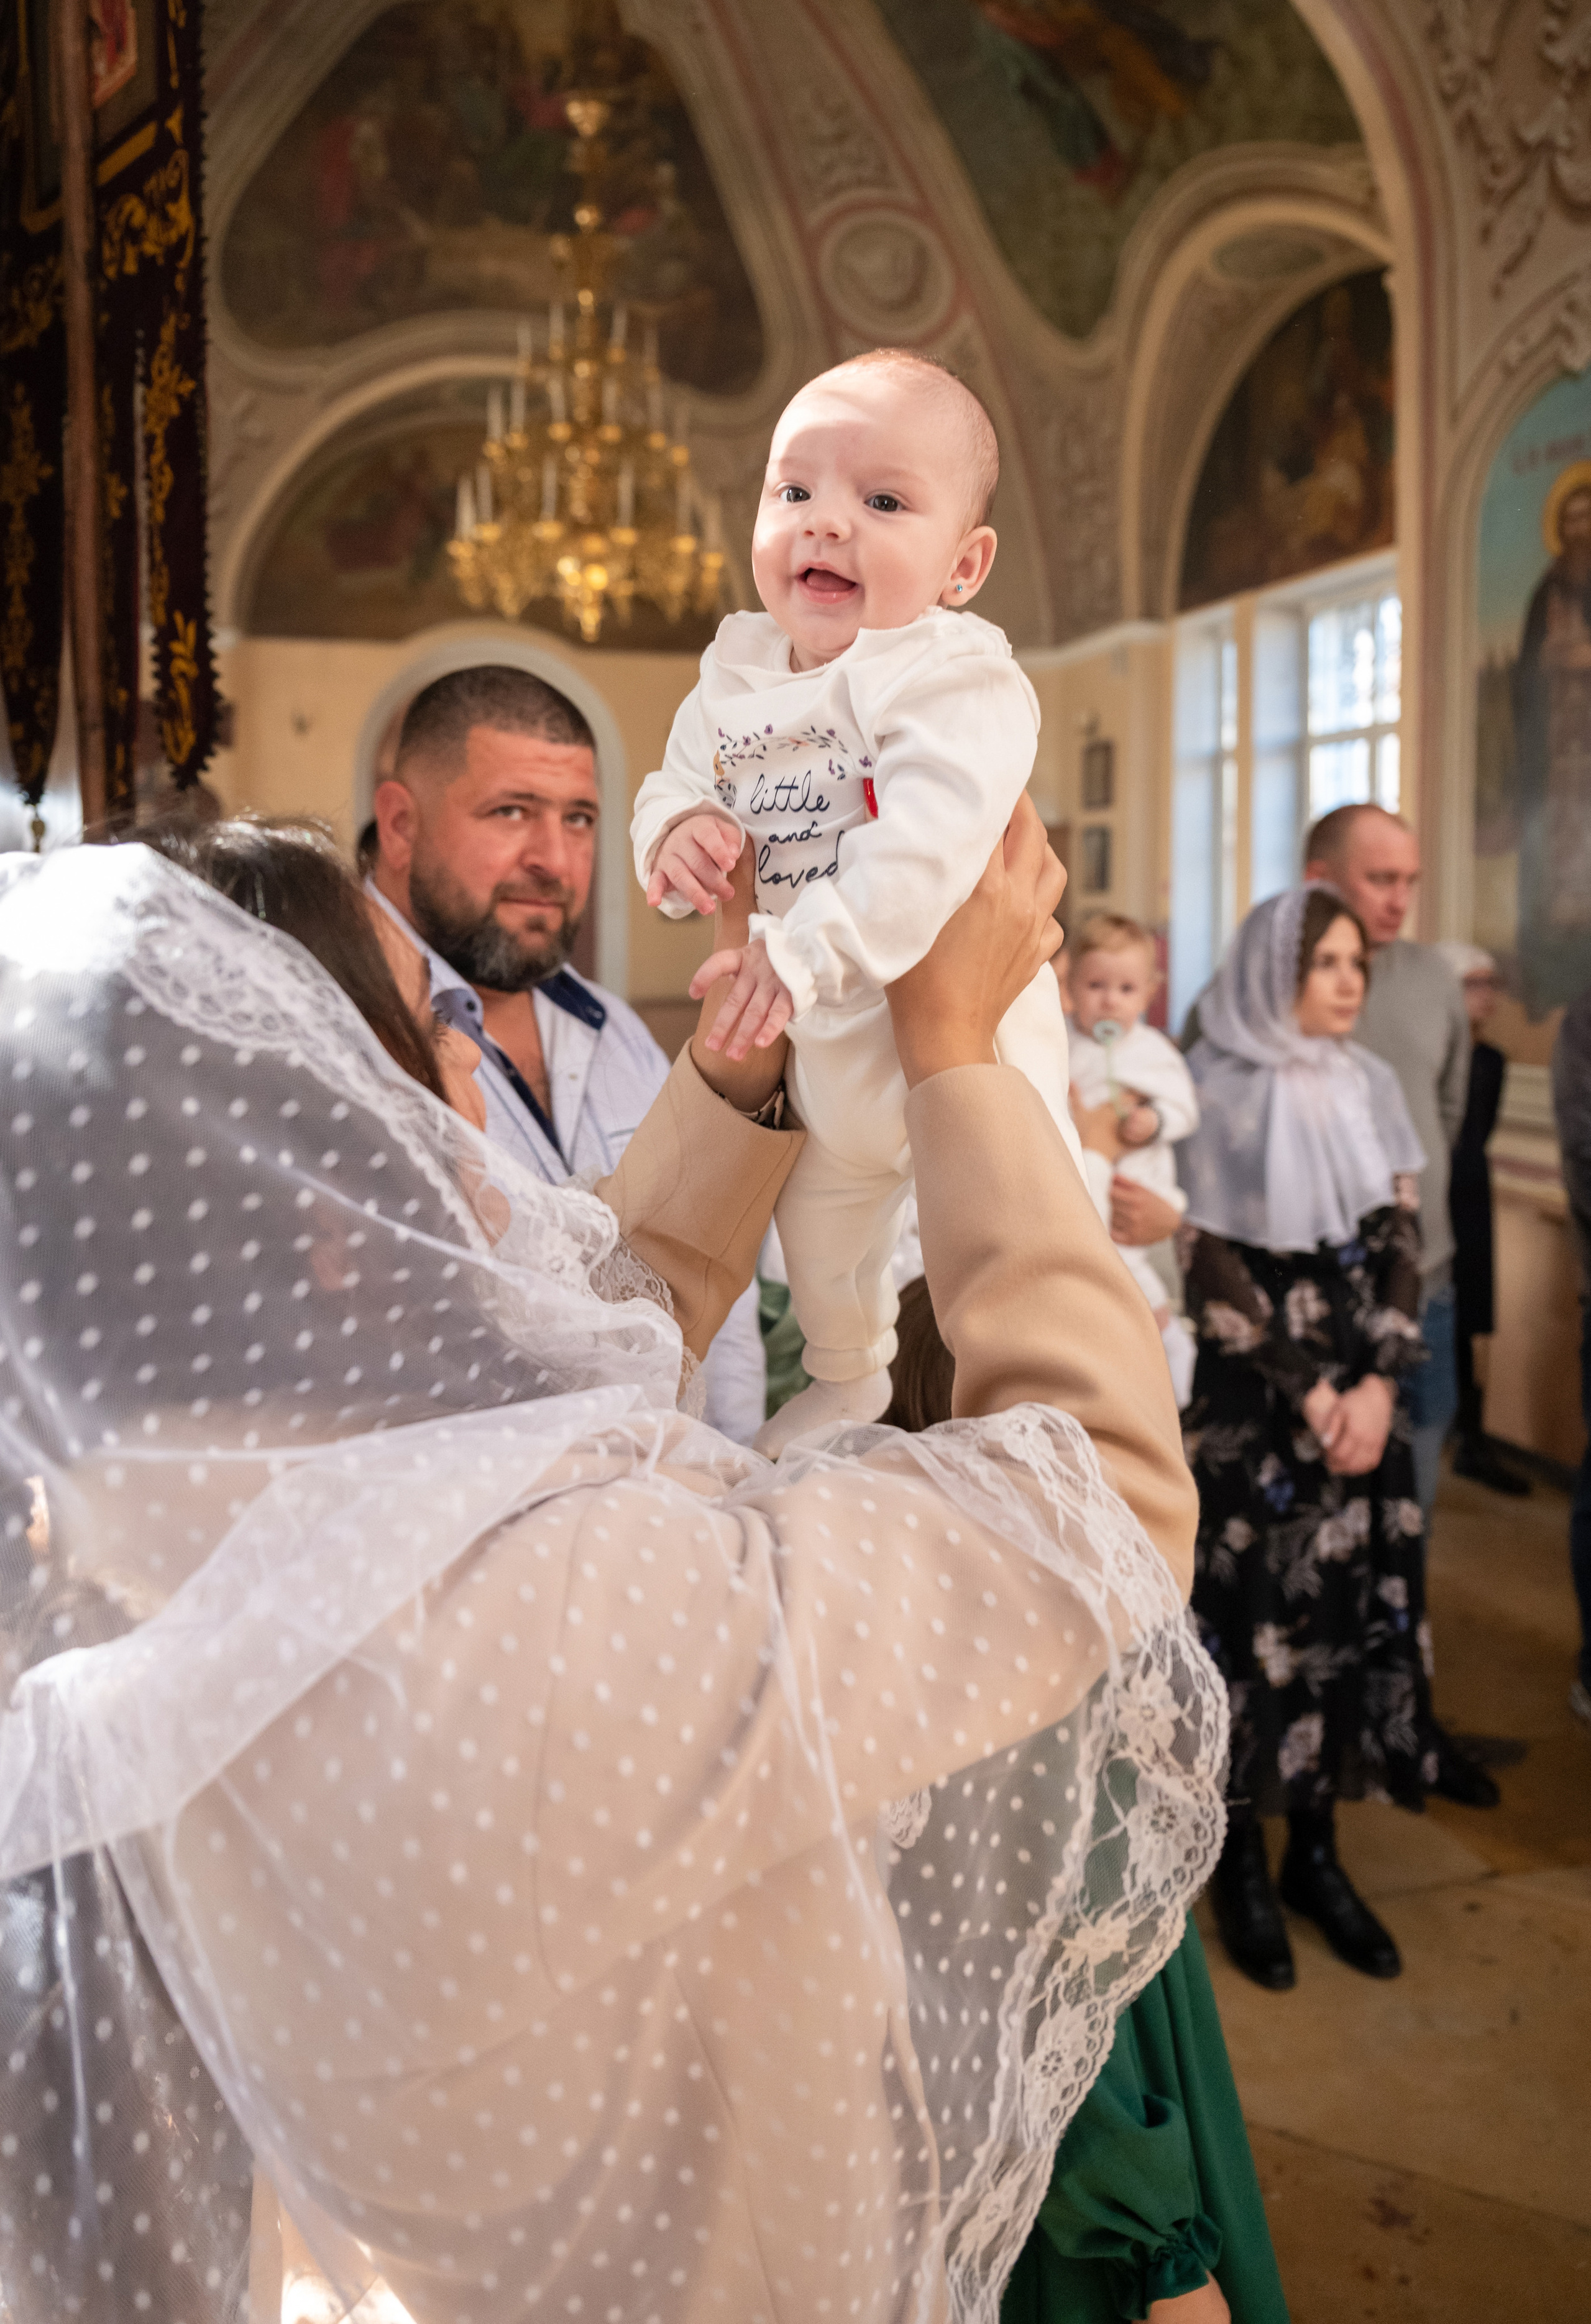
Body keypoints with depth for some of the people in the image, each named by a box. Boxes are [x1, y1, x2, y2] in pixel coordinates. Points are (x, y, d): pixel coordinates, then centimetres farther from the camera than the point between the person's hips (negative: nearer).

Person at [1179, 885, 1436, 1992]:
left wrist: (1376, 1383, -7)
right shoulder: (1220, 1094, -7)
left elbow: (1403, 1243, 5)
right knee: (1253, 1617, 2)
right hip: (1252, 1404, -4)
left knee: (1352, 1612, 7)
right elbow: (1211, 1267, -9)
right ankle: (1241, 1861, 18)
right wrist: (1308, 1395, -11)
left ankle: (1316, 1851, 22)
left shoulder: (1371, 1087, 6)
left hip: (1363, 1401, 4)